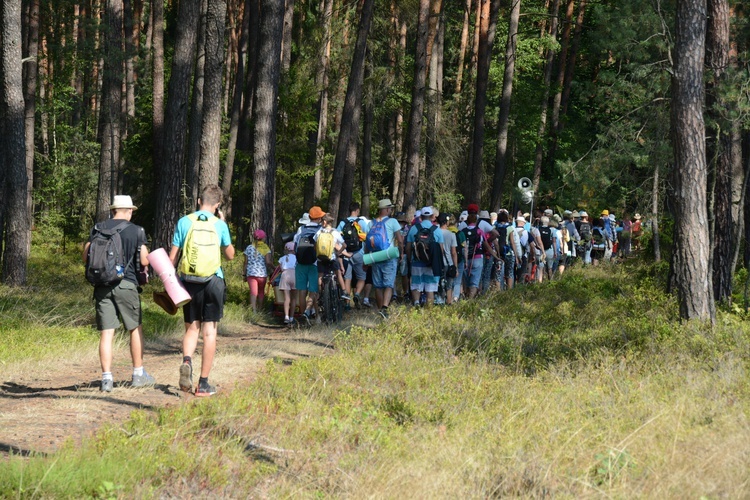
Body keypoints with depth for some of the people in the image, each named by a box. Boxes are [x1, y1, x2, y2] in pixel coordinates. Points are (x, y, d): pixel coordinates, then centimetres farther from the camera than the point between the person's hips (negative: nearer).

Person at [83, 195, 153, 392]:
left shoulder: (98, 228, 6)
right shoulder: (137, 231, -1)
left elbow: (86, 257, 5)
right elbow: (144, 261, -3)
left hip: (102, 286, 2)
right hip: (126, 285, -2)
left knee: (106, 333, 2)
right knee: (135, 329, 12)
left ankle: (107, 378, -2)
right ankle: (138, 374, 18)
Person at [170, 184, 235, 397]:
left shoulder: (184, 222, 1)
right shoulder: (219, 225, -1)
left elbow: (173, 256, 1)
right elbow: (230, 255, 13)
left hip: (189, 282, 1)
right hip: (213, 281, -1)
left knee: (191, 328, 14)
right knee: (209, 331, 4)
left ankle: (187, 361, -16)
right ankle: (203, 384, 4)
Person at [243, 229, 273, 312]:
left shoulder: (249, 248, 4)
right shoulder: (265, 248, -2)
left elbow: (245, 263, 5)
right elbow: (268, 262, -13)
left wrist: (245, 274, 12)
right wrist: (273, 268, 2)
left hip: (251, 273, 1)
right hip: (262, 273, -1)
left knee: (253, 292, -4)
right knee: (261, 292, 18)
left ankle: (254, 310, -16)